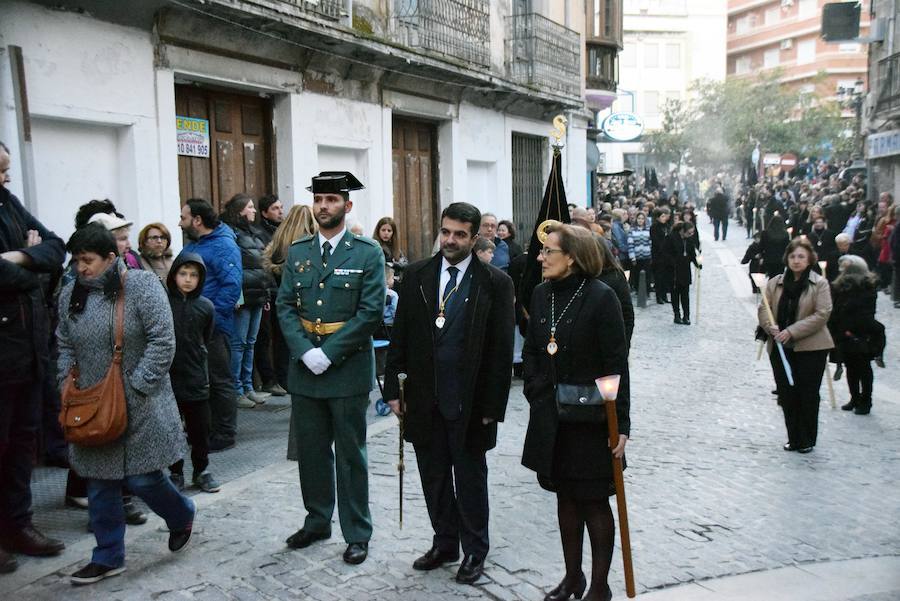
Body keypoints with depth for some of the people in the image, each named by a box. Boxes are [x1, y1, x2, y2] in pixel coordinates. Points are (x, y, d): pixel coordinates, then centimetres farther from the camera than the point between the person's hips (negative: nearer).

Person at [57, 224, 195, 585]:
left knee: (142, 478, -1)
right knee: (99, 484, 9)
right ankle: (109, 557, 23)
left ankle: (182, 516, 29)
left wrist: (136, 386, -17)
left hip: (139, 405, -5)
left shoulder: (142, 285, -11)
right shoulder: (70, 294, 7)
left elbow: (162, 342, -15)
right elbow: (65, 347, 16)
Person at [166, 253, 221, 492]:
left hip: (196, 378, 2)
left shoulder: (206, 307, 1)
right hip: (167, 376, -2)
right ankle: (175, 473, 23)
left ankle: (201, 471, 24)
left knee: (200, 429, 9)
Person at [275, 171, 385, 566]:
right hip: (304, 367, 4)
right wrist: (305, 352, -11)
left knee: (350, 454, 6)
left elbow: (371, 312, -12)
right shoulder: (297, 252, 7)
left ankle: (357, 532, 20)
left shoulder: (368, 253, -5)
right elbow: (285, 307, 4)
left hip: (347, 368, -4)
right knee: (311, 450, 14)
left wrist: (328, 353, -16)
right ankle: (317, 521, 32)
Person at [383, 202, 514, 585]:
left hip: (469, 402, -3)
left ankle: (475, 550, 28)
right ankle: (444, 543, 34)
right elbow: (400, 335, 6)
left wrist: (493, 406, -8)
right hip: (423, 398, 3)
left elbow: (501, 349, -6)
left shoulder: (495, 283, -6)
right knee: (433, 477, 15)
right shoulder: (416, 275, 3)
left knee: (470, 478, 11)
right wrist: (393, 388, 2)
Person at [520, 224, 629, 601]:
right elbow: (531, 351, 12)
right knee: (565, 498, 16)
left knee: (593, 501, 6)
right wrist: (537, 395, 1)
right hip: (551, 420, 6)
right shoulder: (541, 294, 3)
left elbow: (617, 365, -14)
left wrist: (620, 423, -14)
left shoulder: (600, 297, -14)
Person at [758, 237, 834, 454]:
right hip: (781, 347, 4)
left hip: (810, 348, -3)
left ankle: (807, 440, 18)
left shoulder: (819, 284, -5)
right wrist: (771, 327, -14)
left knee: (808, 395, 3)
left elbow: (821, 314, -12)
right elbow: (763, 308, 6)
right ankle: (793, 438, 22)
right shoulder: (775, 282, 6)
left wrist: (792, 331, -18)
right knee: (787, 395, 8)